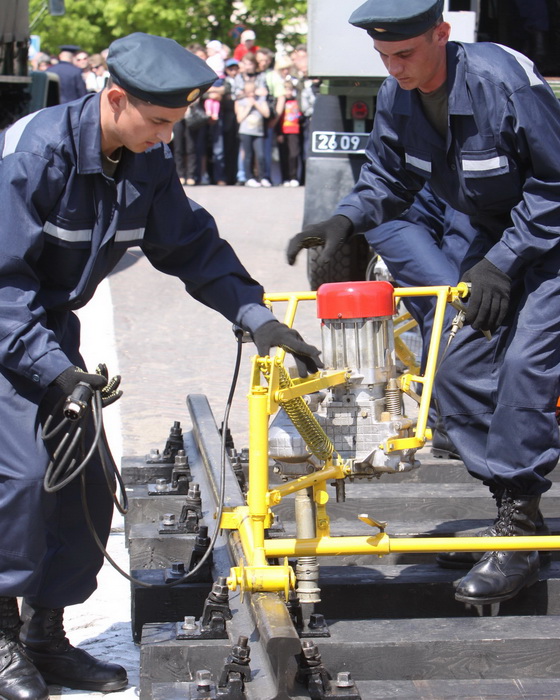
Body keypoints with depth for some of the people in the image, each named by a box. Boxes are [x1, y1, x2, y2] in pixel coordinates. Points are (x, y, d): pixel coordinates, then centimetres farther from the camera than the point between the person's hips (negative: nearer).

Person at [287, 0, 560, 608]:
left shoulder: (504, 80, -28)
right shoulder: (397, 98, -6)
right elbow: (388, 180, 8)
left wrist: (502, 262, -25)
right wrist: (344, 220, -13)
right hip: (497, 239, 8)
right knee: (457, 369, -2)